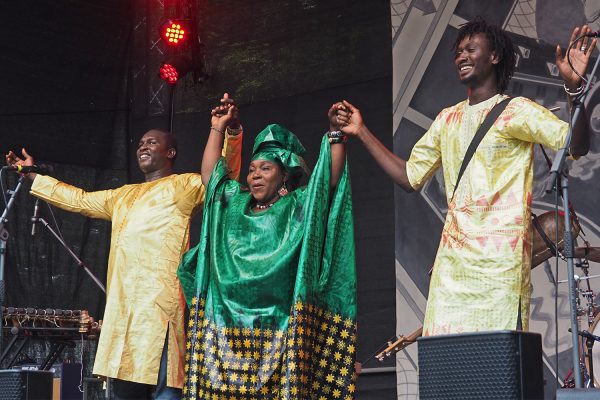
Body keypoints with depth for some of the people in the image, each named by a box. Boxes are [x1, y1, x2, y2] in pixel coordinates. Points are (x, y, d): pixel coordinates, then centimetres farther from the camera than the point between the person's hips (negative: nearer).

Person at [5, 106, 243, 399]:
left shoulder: (183, 185, 6)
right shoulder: (124, 195, 29)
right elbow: (78, 200, 39)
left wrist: (231, 131, -24)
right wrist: (32, 176, 42)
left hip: (160, 300, -8)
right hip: (123, 303, 8)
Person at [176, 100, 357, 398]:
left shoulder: (298, 206, 9)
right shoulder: (234, 204, 22)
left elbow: (332, 177, -1)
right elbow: (210, 173, 27)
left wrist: (336, 134, -9)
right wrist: (217, 129, 26)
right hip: (227, 326, 4)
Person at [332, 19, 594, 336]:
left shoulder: (516, 111, 2)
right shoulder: (447, 119, 21)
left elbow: (576, 146, -11)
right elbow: (409, 177, 24)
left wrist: (574, 87, -27)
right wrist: (362, 132, 22)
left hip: (501, 254, -5)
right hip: (453, 257, 5)